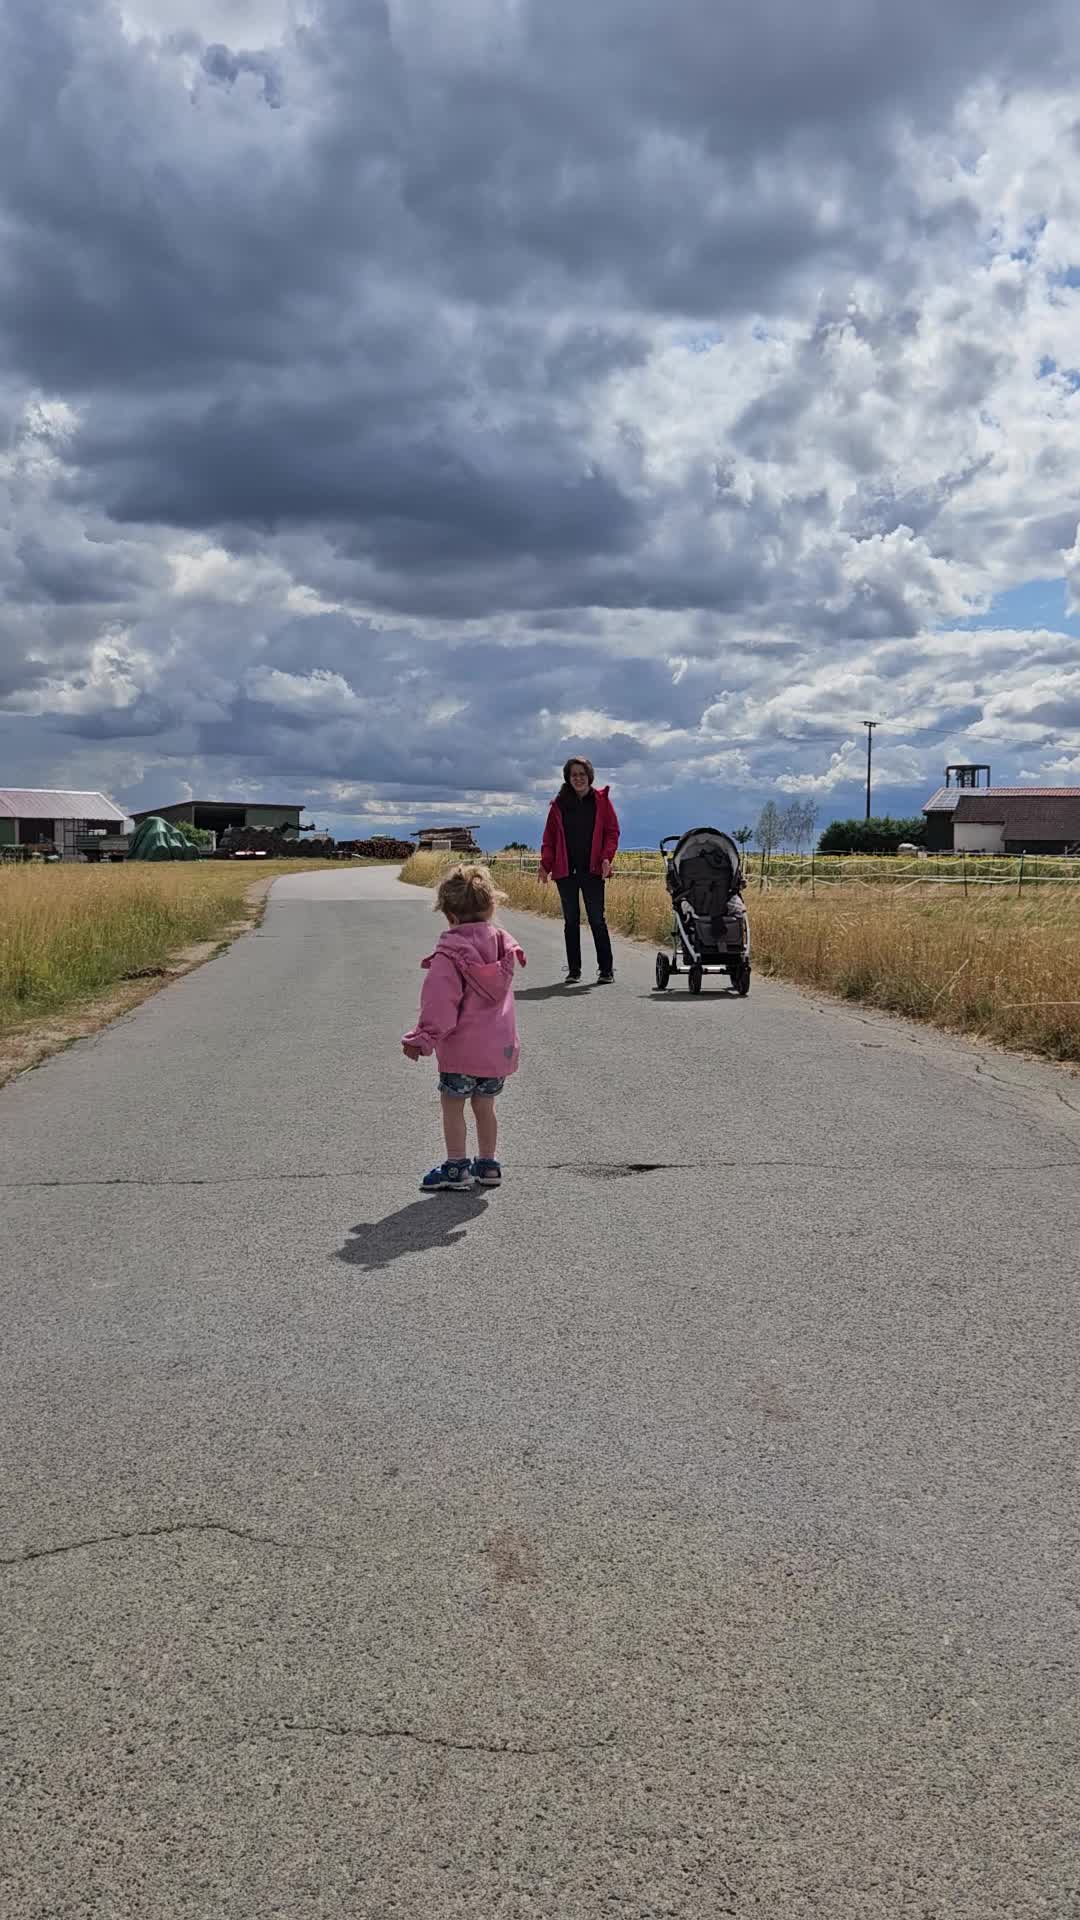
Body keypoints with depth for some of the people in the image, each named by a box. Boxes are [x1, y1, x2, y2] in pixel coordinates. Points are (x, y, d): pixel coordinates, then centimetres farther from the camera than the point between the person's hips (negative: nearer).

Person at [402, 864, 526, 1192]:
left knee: (452, 1105, 6)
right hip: (501, 1046, 6)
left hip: (462, 1049, -6)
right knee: (484, 1106, 17)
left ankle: (456, 1168, 9)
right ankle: (487, 1165, 23)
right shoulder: (502, 947, 3)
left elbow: (440, 1004, -18)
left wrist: (422, 1039, -7)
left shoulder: (448, 956, -17)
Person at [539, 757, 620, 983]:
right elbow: (550, 836, 9)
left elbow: (612, 831, 4)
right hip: (565, 870, 2)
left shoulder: (601, 800, 4)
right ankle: (573, 970, 13)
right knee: (571, 920, 7)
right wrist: (546, 863, -3)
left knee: (597, 919, -3)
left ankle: (606, 969, 2)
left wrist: (606, 857, -11)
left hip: (592, 870, -2)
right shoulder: (559, 803, 8)